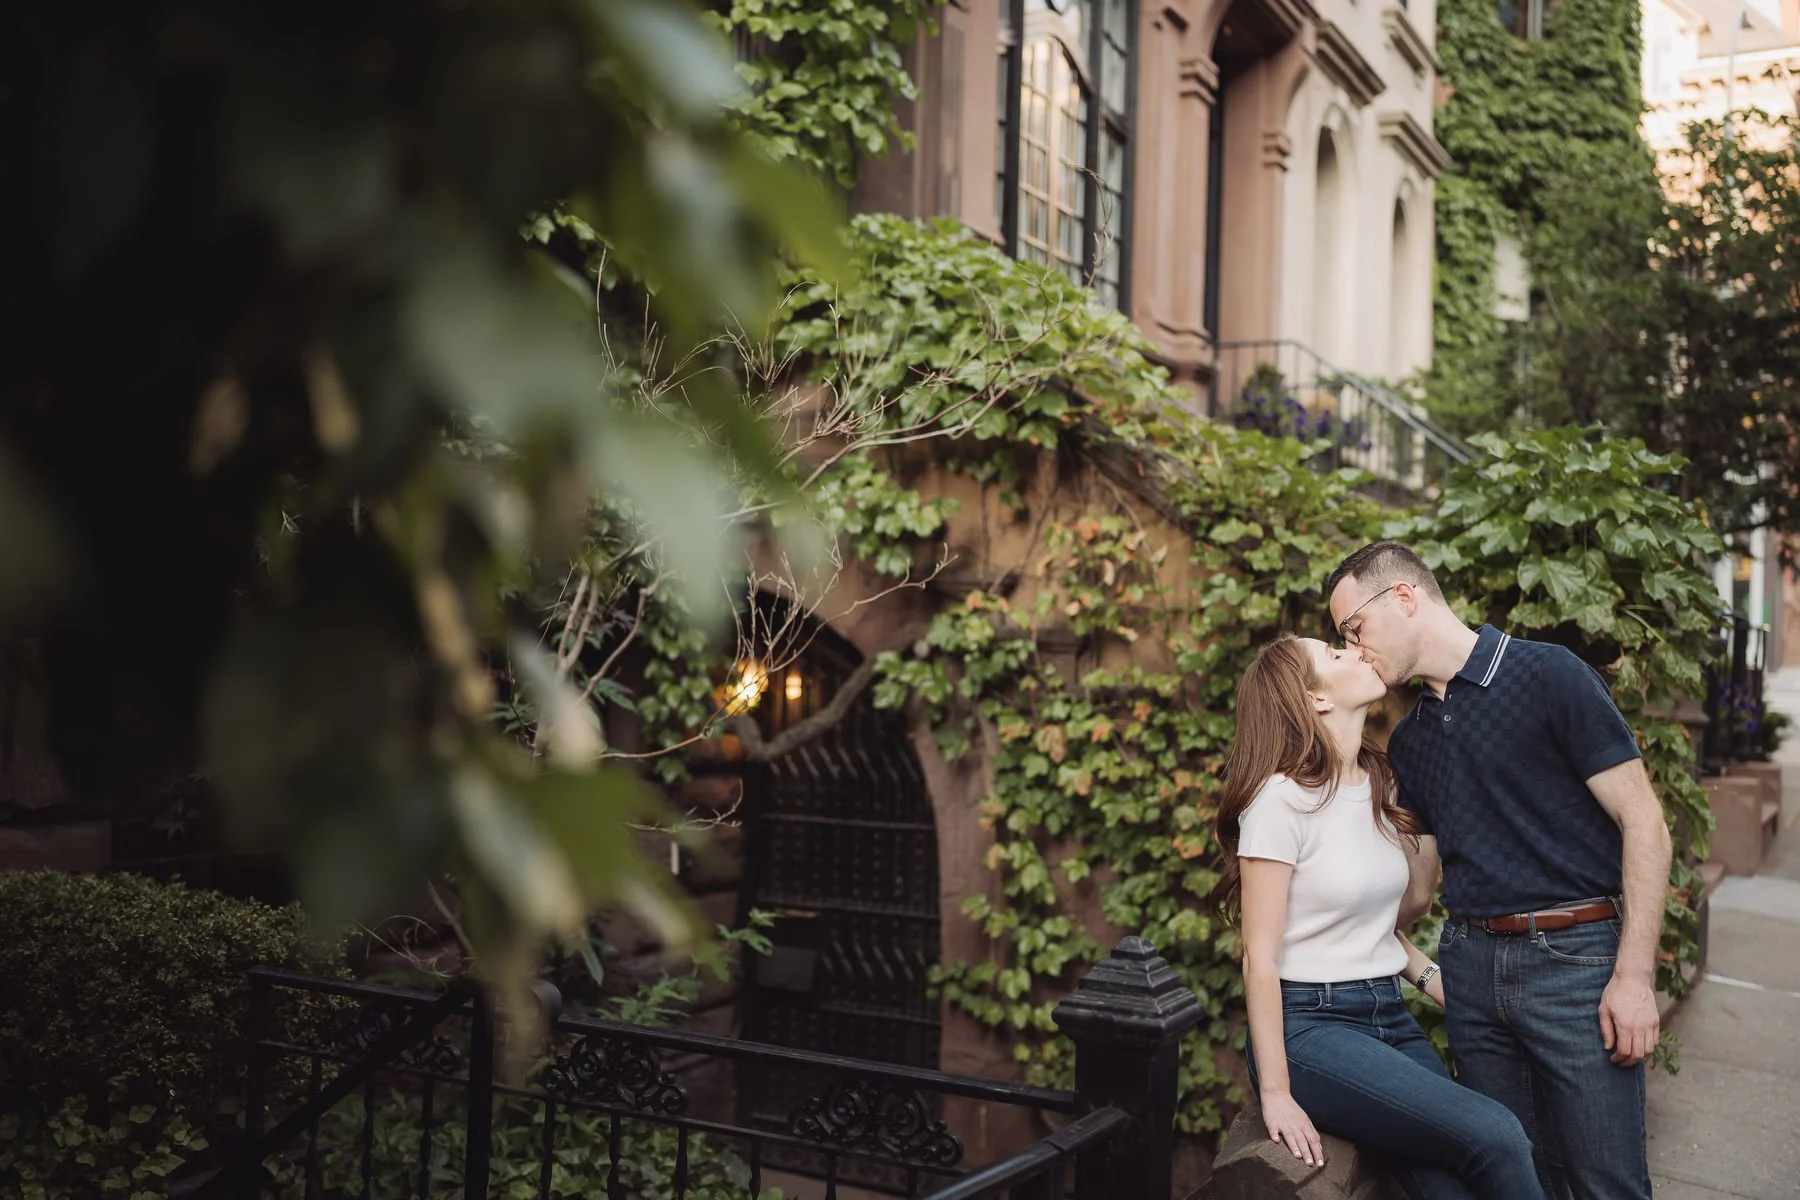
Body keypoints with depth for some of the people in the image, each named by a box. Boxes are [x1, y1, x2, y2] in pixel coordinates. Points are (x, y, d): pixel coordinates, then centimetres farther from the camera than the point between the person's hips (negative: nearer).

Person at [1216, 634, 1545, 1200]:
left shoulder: (1380, 786, 12)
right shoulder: (1282, 798, -13)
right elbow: (1261, 956, -14)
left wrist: (1427, 974, 3)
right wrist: (1276, 1093, -15)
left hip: (1390, 1016, 7)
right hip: (1310, 1025, -7)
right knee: (1496, 1137, -21)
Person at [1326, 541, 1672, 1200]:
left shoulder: (1548, 676, -7)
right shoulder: (1408, 740, 13)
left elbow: (1643, 822, -9)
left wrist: (1635, 975, -14)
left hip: (1574, 956, -5)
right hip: (1471, 966, 6)